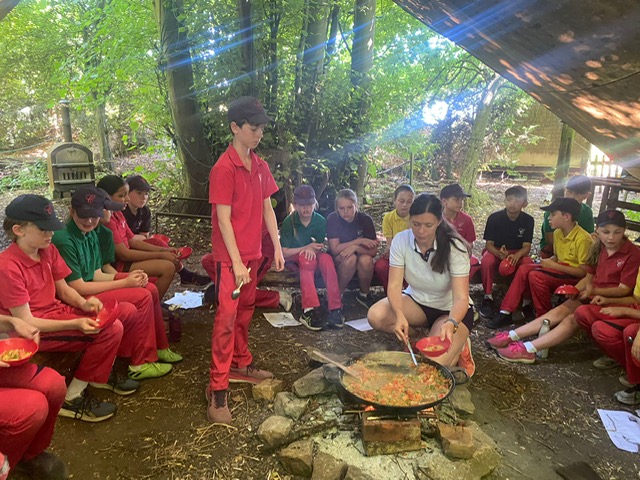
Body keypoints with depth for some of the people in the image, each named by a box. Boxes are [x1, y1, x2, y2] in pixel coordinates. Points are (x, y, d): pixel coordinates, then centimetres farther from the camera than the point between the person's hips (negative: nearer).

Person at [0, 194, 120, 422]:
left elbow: (64, 291, 8)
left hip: (56, 311, 8)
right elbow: (26, 323, -20)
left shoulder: (48, 250, -1)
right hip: (33, 331, -8)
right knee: (109, 331, -20)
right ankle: (71, 399, -5)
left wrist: (84, 303, -13)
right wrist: (76, 323, -29)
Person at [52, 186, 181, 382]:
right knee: (142, 297, -17)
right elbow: (77, 287, -20)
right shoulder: (64, 240, -21)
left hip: (90, 288, 9)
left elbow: (97, 275, 6)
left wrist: (129, 277, -10)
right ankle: (141, 362, -2)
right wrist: (124, 283, -16)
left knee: (150, 289, 1)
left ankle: (158, 348, 14)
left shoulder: (91, 234, 6)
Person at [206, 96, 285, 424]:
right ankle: (218, 389, 2)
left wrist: (277, 248, 9)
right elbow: (223, 219, -17)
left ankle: (242, 364, 35)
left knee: (245, 312, 18)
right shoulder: (223, 169, -14)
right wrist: (236, 262, -19)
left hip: (253, 253, 7)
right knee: (226, 318, -6)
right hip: (230, 256, -7)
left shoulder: (260, 166, 8)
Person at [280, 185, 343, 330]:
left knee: (326, 258, -33)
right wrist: (307, 247, -26)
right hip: (293, 259, -2)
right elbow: (284, 252, -13)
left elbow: (321, 246, -3)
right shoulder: (289, 222, -12)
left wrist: (312, 249, -27)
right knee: (306, 259, -37)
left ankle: (335, 309, -38)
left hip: (314, 256, 2)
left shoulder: (320, 221, -6)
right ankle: (309, 310, -46)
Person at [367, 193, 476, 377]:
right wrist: (400, 316, -40)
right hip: (417, 302, 3)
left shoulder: (454, 247, -23)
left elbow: (461, 298, -27)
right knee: (375, 316, -25)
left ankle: (457, 344, 7)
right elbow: (395, 285, -20)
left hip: (450, 310, -3)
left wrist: (451, 324, -49)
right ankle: (414, 336, 2)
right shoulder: (401, 240, -16)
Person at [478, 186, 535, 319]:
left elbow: (526, 246, -9)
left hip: (517, 254, 1)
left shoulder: (528, 220, -7)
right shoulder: (494, 217, -12)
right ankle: (488, 297, -18)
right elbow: (489, 244, -11)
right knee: (487, 261, -36)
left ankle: (527, 299, -14)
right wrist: (499, 253, -34)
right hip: (496, 251, -1)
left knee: (529, 264, -32)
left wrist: (516, 256, -33)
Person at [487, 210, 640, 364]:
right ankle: (512, 336, -24)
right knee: (559, 311, -15)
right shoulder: (598, 248, 6)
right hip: (593, 294, 6)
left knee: (573, 318, -26)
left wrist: (594, 290, -30)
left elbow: (624, 289, -15)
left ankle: (528, 350, -36)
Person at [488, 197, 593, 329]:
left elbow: (584, 271, -21)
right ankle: (505, 313, -15)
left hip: (575, 277, -8)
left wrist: (553, 265, -20)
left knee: (536, 276, -28)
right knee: (524, 269, -13)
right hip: (561, 269, 8)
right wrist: (548, 262, -4)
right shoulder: (557, 233, 5)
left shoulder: (583, 238, -20)